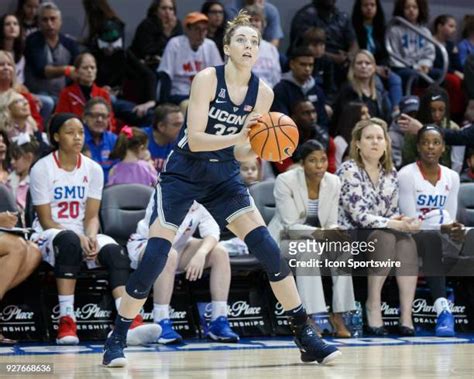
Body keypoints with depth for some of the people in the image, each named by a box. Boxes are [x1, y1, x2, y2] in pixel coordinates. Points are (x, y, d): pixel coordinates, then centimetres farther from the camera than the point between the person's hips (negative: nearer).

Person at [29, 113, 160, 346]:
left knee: (115, 252, -28)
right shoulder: (42, 169, -5)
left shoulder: (93, 169, 7)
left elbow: (91, 216, 5)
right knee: (69, 241, -39)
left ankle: (130, 322, -45)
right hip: (48, 236, -4)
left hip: (83, 236, 4)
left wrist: (91, 238, -18)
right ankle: (66, 321, -40)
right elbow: (45, 220, -9)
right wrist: (79, 238, -22)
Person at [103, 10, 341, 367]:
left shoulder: (263, 93, -4)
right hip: (183, 174, -4)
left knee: (268, 248, -10)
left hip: (224, 177, 4)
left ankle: (305, 335, -1)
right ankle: (116, 340, 1)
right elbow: (195, 140, -23)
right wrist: (237, 137, -35)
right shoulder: (207, 79, -16)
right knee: (155, 257, -13)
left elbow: (241, 152, 1)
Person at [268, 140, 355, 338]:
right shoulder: (285, 181, -19)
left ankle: (338, 314, -22)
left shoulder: (333, 182, -5)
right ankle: (308, 316, -39)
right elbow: (291, 225, -22)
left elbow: (331, 223, -1)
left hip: (317, 240, 4)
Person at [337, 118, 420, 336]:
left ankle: (406, 315, -32)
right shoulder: (349, 170, -10)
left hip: (382, 234, 5)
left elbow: (393, 212, 14)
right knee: (385, 238, -33)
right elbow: (358, 215, -18)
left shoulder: (391, 173, 10)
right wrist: (396, 225, -26)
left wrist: (400, 221, -11)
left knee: (406, 242, -26)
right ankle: (373, 307, -27)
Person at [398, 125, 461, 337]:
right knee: (432, 239, -38)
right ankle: (442, 308, -49)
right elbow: (410, 221, -11)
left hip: (440, 237, 5)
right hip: (411, 237, -5)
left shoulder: (452, 177, 10)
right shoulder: (407, 174, -6)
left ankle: (443, 309, -30)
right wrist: (441, 228, -22)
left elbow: (450, 219, 10)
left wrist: (454, 230, -13)